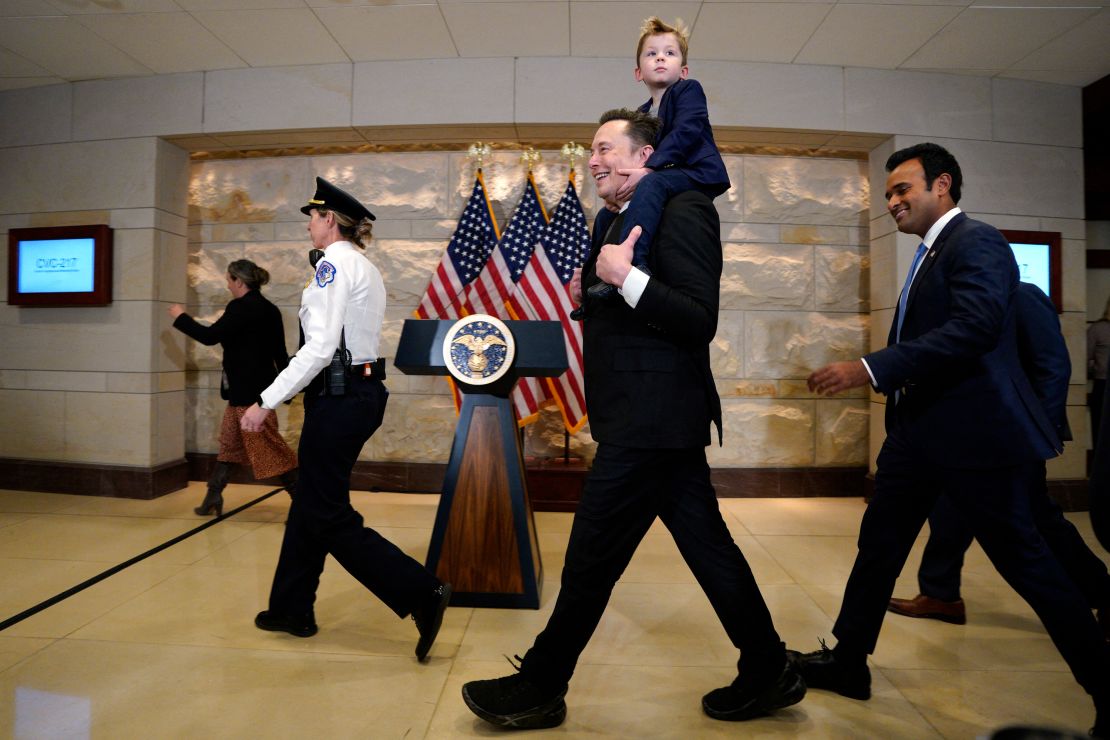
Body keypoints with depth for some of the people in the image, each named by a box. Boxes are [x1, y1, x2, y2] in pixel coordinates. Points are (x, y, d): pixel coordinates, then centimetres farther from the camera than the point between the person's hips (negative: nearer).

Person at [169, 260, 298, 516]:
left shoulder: (241, 307, -16)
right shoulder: (269, 309, 10)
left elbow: (210, 336, -15)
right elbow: (280, 353, 12)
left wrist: (180, 318, 0)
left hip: (249, 390, -9)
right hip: (255, 387, 9)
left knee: (267, 446, -4)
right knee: (229, 442, 16)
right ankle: (213, 499, 24)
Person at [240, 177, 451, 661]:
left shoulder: (333, 262, -12)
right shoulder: (365, 267, 16)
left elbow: (320, 348, -21)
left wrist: (267, 401, -17)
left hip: (338, 397, -10)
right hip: (363, 390, 10)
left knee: (329, 518, -1)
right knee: (309, 503, 18)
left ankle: (422, 594, -2)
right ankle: (292, 608, 32)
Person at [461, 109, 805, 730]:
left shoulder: (683, 209, -10)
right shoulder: (624, 221, 19)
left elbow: (700, 322, -18)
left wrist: (625, 276, -25)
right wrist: (591, 292, 7)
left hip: (651, 420, -10)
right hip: (655, 417, 10)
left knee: (591, 556, 0)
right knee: (707, 545, 15)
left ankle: (539, 689, 18)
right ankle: (769, 672, 30)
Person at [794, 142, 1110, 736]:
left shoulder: (976, 241, -11)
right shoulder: (929, 255, 17)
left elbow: (977, 326, -27)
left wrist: (870, 369, -30)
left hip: (975, 434, -9)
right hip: (919, 432, 9)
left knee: (1023, 560, 3)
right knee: (879, 543, 12)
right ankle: (847, 661, 26)